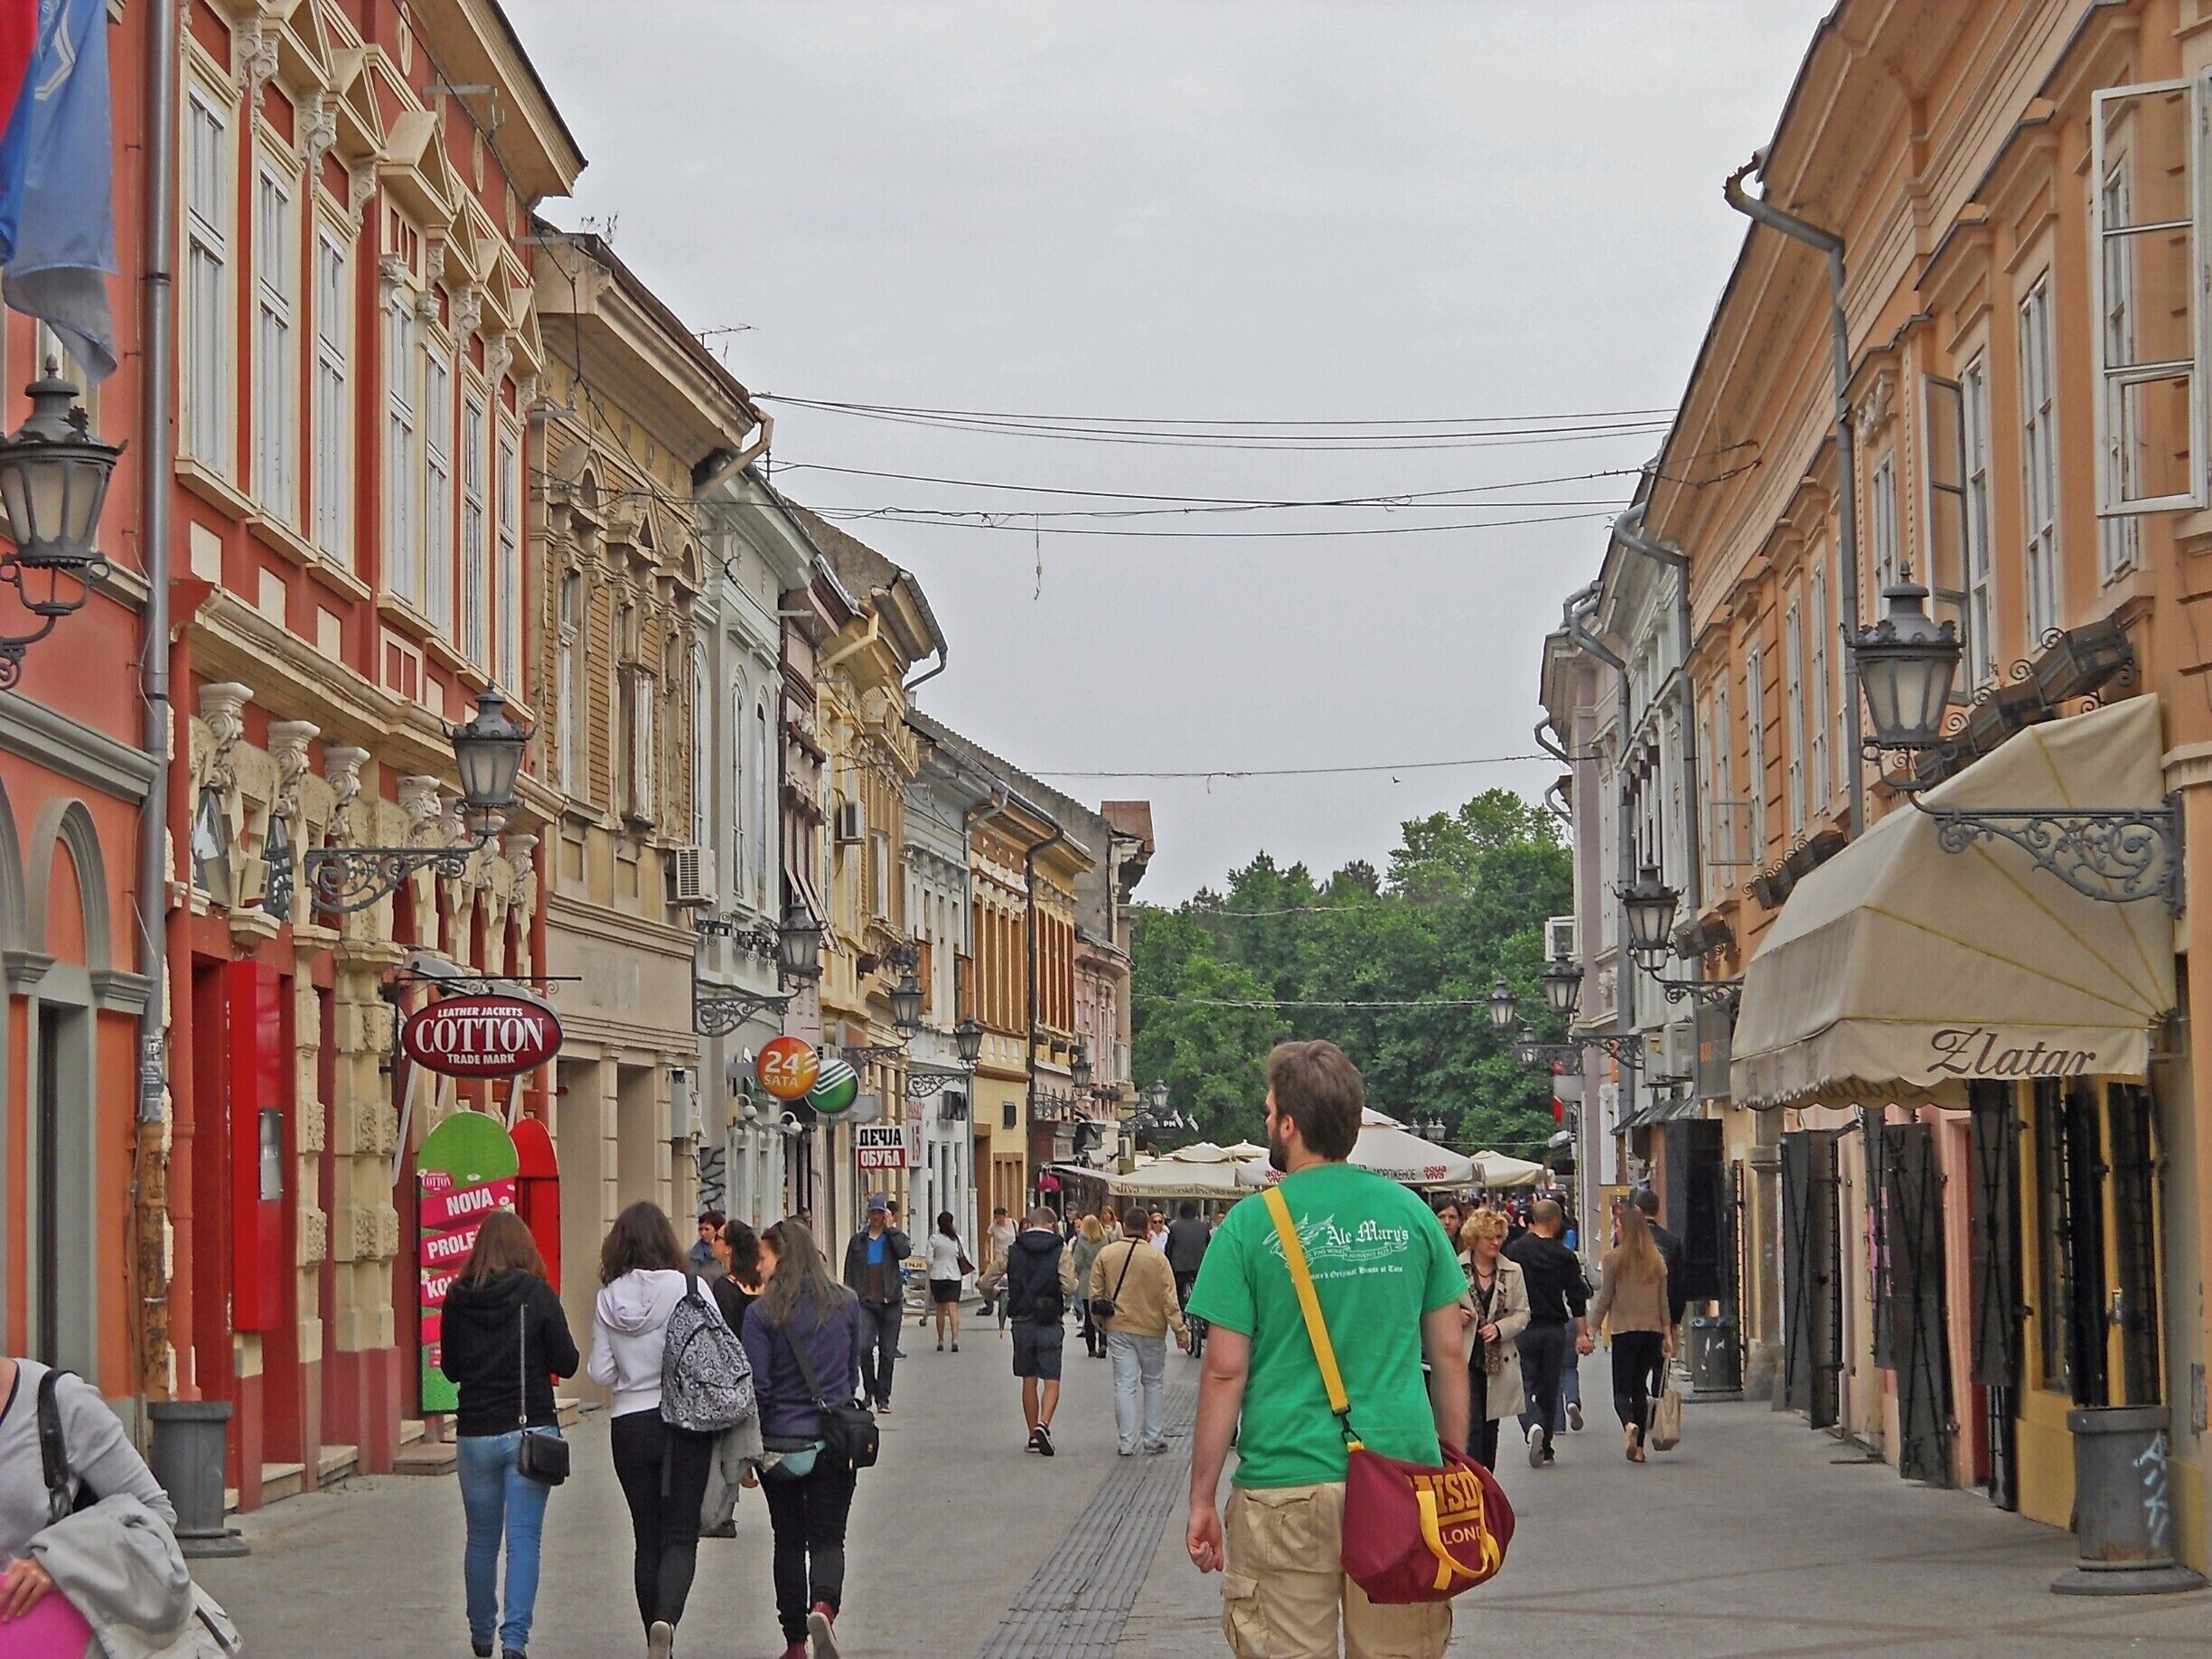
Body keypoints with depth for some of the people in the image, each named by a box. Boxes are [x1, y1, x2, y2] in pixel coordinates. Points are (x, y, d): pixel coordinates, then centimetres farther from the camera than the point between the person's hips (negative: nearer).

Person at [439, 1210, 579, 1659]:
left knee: (481, 1538, 15)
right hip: (531, 1430, -2)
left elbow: (451, 1369, 8)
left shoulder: (457, 1298, -1)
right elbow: (566, 1364, -5)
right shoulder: (538, 1295, -8)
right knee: (524, 1537, 0)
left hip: (475, 1433, 2)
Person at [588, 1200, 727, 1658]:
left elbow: (600, 1373, 2)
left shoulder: (608, 1299, -3)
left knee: (647, 1537, 12)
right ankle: (667, 1617, -23)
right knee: (681, 1535, 1)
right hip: (686, 1420, -2)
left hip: (629, 1426, 2)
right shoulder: (689, 1290, -10)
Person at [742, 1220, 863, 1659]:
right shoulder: (846, 1304, 0)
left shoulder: (762, 1312, -11)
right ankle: (824, 1606, -25)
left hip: (780, 1441, -1)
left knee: (789, 1541, 12)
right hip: (834, 1442, 1)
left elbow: (755, 1386, -12)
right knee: (828, 1538, 4)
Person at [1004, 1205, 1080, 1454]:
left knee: (1029, 1381, 11)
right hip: (1050, 1322, -2)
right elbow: (1069, 1287, -16)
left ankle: (1033, 1436, 14)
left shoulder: (1012, 1251, 1)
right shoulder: (1061, 1251, -5)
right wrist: (1073, 1282, 7)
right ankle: (1044, 1424, -21)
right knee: (1051, 1380, 1)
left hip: (1022, 1321, 2)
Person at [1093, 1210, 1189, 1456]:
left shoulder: (1106, 1255, -3)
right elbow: (1169, 1299, -8)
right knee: (1154, 1384, 12)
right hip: (1151, 1330, -1)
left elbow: (1095, 1292, 3)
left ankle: (1126, 1443, 1)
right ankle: (1154, 1440, 13)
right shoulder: (1157, 1258, -8)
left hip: (1118, 1329, 1)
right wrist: (1180, 1331, -3)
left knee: (1124, 1385, 3)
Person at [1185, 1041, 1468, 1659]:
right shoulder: (1410, 1213, 5)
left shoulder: (1251, 1225, -4)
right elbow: (1449, 1356, 8)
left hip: (1285, 1487, -3)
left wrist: (1201, 1501, 2)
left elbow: (1225, 1372, -4)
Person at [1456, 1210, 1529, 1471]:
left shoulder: (1513, 1271, 6)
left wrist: (1500, 1328, -10)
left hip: (1498, 1360, 3)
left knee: (1490, 1429, 11)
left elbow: (1522, 1313, 7)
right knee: (1471, 1427, -13)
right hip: (1465, 1360, -3)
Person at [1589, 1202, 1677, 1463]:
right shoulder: (1657, 1260, 6)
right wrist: (1667, 1334, 13)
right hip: (1652, 1331, 4)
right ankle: (1639, 1447, 10)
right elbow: (1663, 1302, 8)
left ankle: (1630, 1424, -31)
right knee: (1640, 1387, 13)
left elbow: (1605, 1300, -6)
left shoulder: (1613, 1258, -6)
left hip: (1624, 1332, -4)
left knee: (1622, 1389, 0)